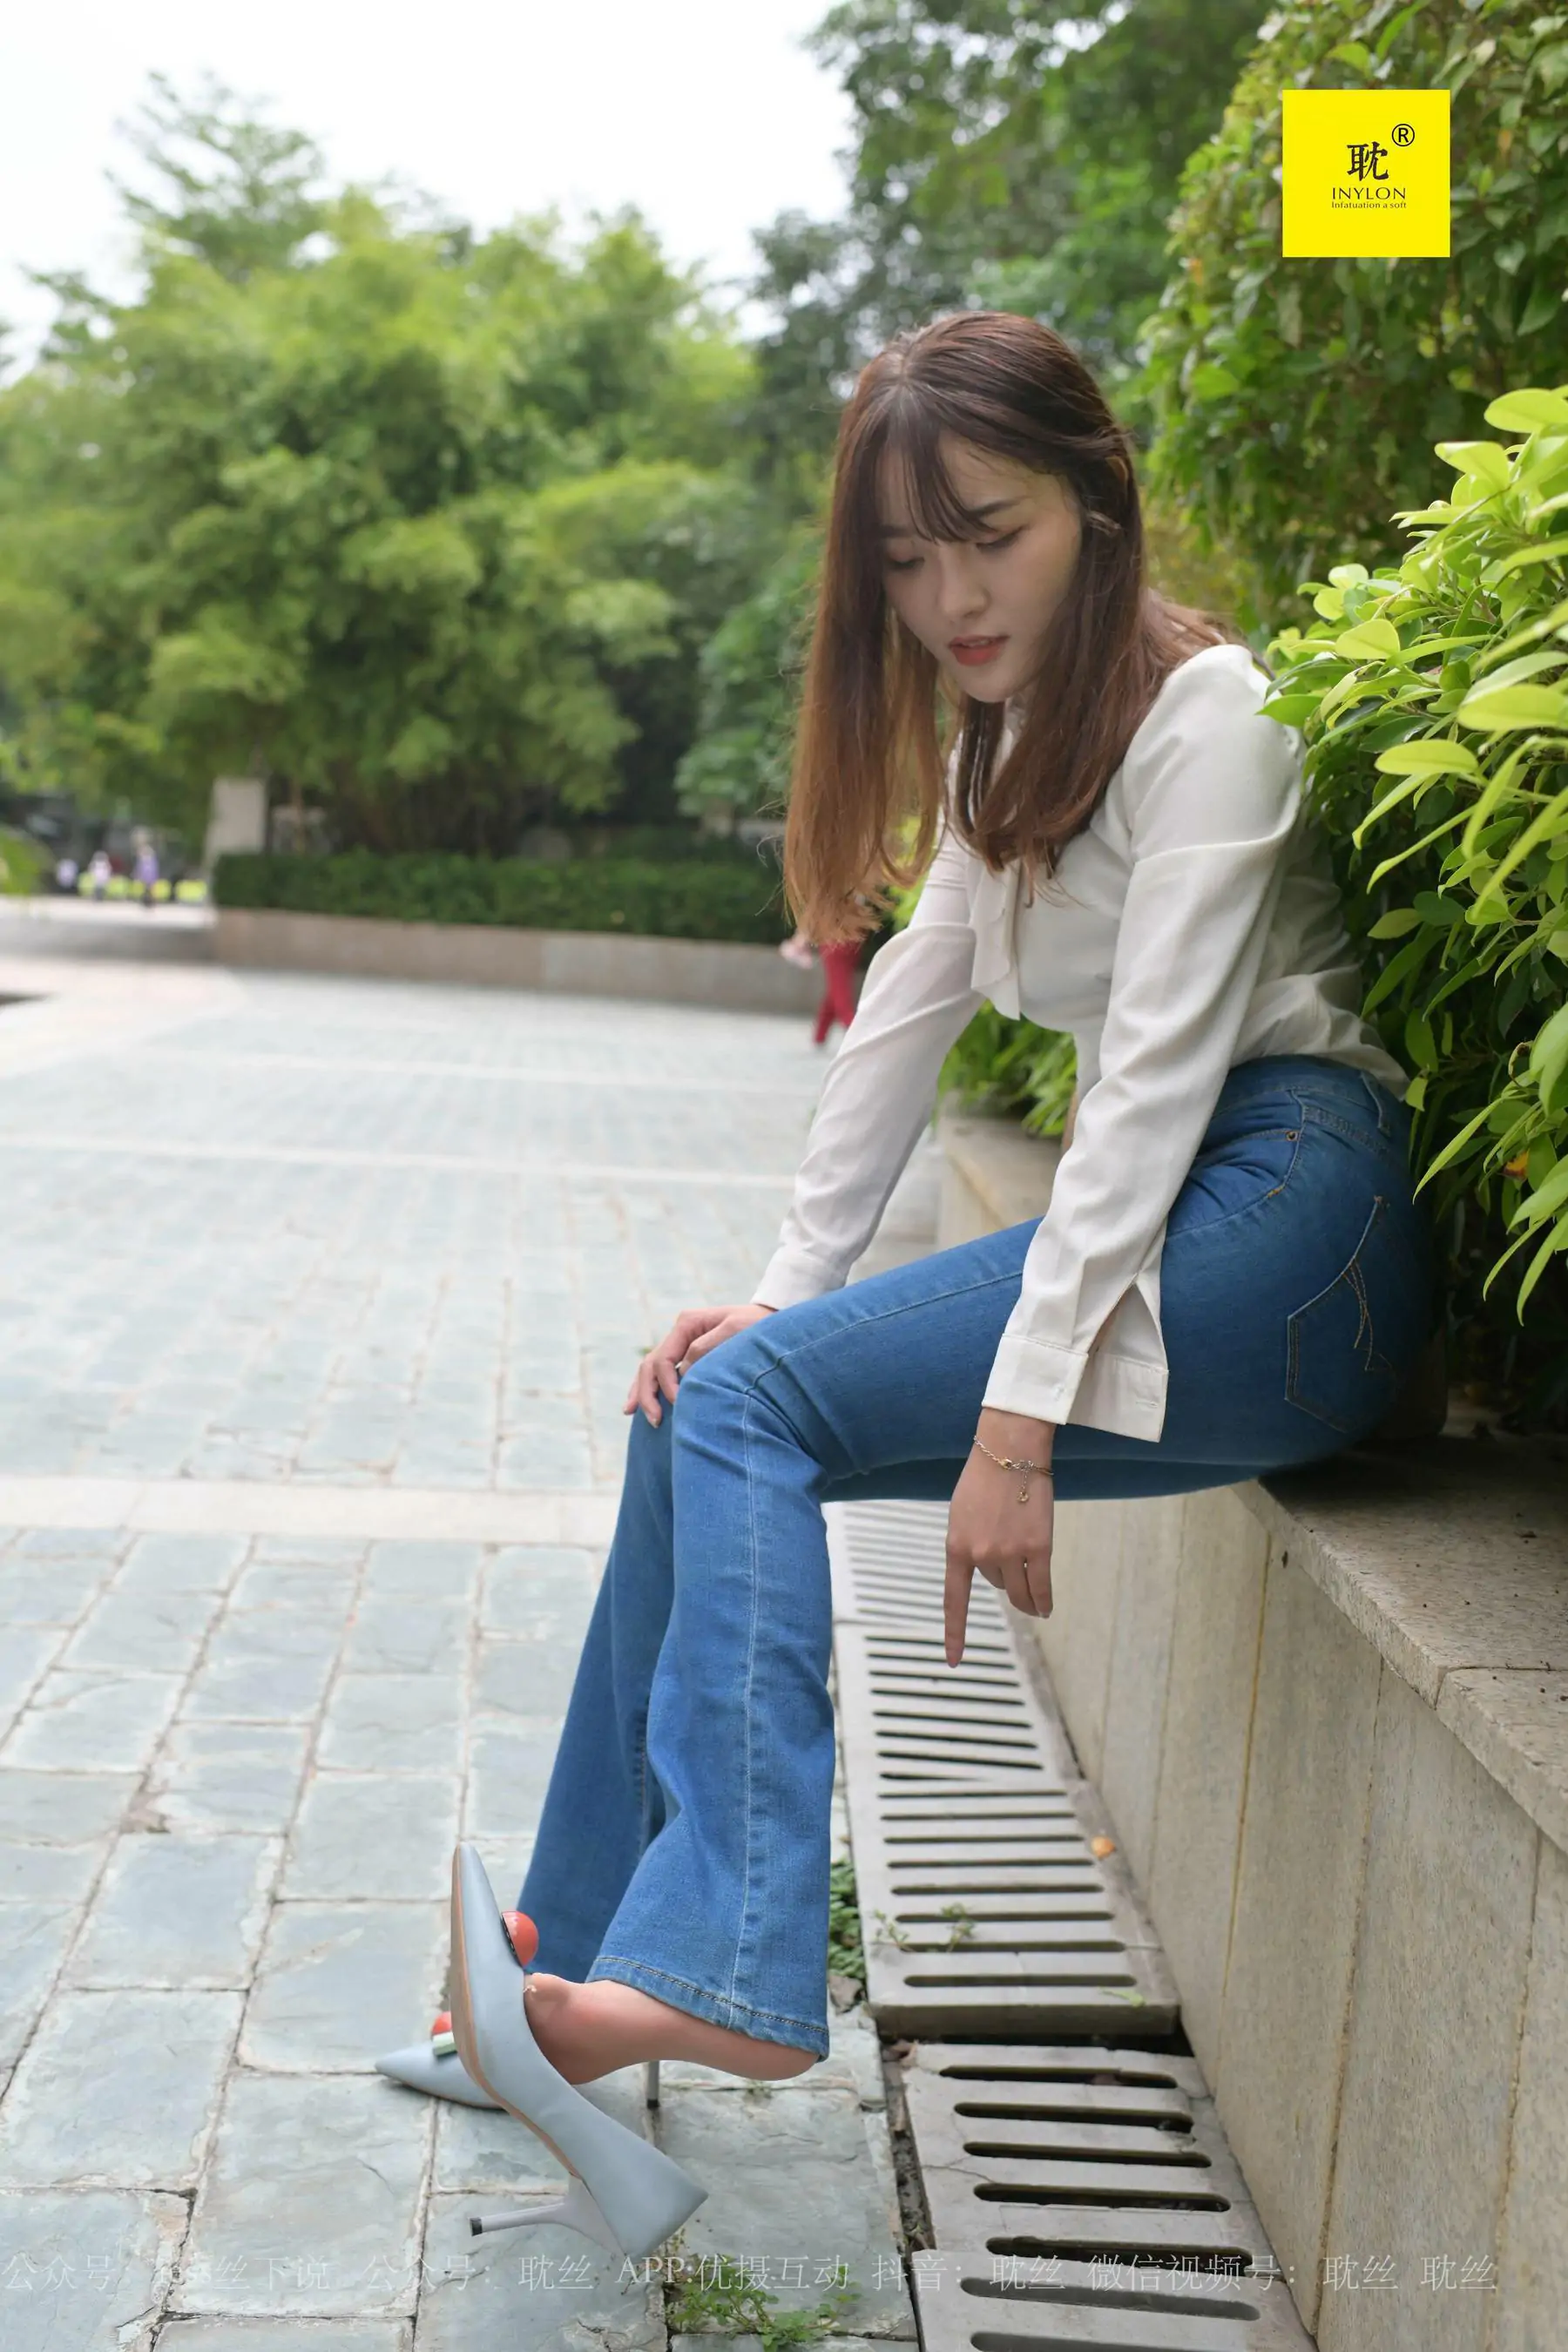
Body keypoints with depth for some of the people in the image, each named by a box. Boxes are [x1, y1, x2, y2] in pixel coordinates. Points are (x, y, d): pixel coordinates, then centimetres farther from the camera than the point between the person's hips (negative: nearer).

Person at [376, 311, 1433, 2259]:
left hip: (1284, 1222, -8)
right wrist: (787, 1290, 3)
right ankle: (584, 1975, 2)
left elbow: (1159, 1072, -18)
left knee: (745, 1403, -20)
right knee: (710, 1406, -3)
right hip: (1166, 1232, 8)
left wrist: (1020, 1418, -22)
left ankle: (727, 1976, -23)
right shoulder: (1007, 737, 18)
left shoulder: (1203, 711, -9)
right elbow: (907, 1014, 13)